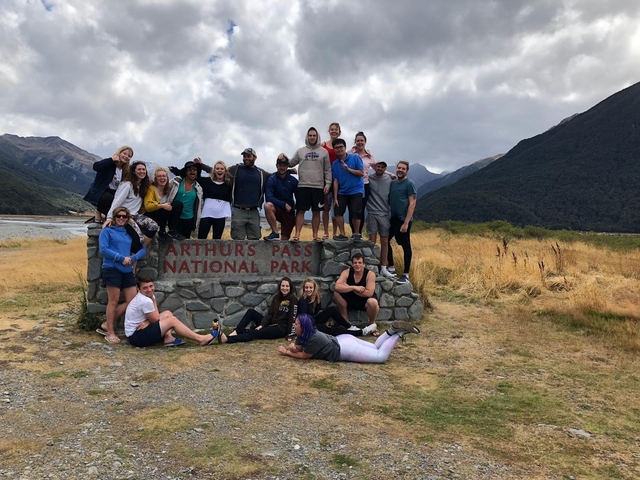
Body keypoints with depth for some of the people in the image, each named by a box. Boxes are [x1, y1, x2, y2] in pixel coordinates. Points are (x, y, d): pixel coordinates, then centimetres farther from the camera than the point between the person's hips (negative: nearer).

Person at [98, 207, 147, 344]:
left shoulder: (129, 233, 17)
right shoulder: (107, 231, 3)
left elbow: (143, 250, 13)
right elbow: (103, 249, -10)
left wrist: (132, 258, -7)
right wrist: (122, 258, -15)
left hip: (127, 271, 6)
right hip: (112, 269, -6)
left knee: (132, 301, 2)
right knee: (113, 301, -3)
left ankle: (106, 325, 16)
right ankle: (110, 333, 9)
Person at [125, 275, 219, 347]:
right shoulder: (145, 301, -24)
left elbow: (155, 317, 4)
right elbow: (156, 319, -13)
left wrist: (146, 322, -18)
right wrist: (154, 301, -8)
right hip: (136, 337, -9)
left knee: (168, 313, 12)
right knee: (172, 320, -14)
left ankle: (168, 338, -7)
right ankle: (200, 339, -14)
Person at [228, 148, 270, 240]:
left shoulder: (261, 173, 13)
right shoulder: (235, 169, 5)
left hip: (254, 212, 3)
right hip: (238, 211, -3)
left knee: (255, 239, 5)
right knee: (238, 240, -3)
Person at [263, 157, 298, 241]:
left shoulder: (293, 180, 1)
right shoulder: (271, 180, -6)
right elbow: (269, 198, -17)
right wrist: (284, 205, -24)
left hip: (290, 213, 2)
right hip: (277, 209, -2)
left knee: (284, 239, -3)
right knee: (268, 205, -35)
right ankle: (275, 233, -26)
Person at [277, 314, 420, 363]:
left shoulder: (313, 339, -26)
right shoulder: (304, 335, 1)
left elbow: (304, 356, -17)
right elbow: (298, 348, 9)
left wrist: (287, 353, -10)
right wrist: (292, 348, -14)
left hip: (346, 350, -9)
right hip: (343, 341, 9)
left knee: (381, 357, -4)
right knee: (376, 347, 22)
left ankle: (399, 333, 0)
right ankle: (392, 330, 14)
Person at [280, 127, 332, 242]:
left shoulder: (324, 152, 9)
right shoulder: (300, 151, 11)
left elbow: (328, 170, 7)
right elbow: (291, 163, 12)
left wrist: (328, 183, -2)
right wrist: (284, 157, -6)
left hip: (318, 187, 0)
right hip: (303, 186, 0)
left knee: (316, 212, 5)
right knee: (300, 211, -2)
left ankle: (315, 235, 11)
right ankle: (297, 234, -1)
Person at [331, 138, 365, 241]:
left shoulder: (355, 158, -6)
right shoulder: (335, 164, 3)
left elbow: (362, 173, -9)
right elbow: (335, 181, 2)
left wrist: (348, 169, -20)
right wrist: (335, 198, -2)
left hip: (356, 190, -4)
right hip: (342, 192, 4)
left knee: (355, 213, -7)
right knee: (338, 211, -4)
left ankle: (356, 234, 10)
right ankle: (342, 234, 7)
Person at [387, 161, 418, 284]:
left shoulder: (410, 184, -9)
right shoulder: (392, 183, 10)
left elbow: (412, 204, -14)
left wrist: (406, 222, -19)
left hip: (403, 220, -7)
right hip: (392, 218, 7)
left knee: (406, 246, 1)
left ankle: (406, 275, 7)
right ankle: (391, 267, 27)